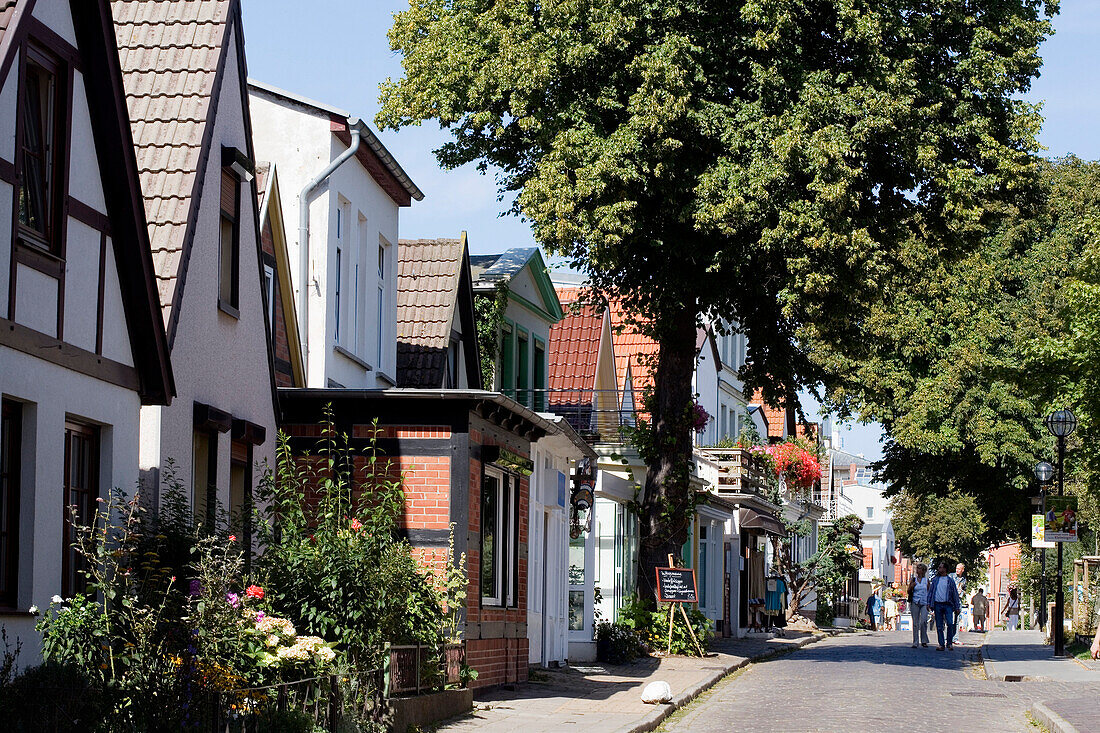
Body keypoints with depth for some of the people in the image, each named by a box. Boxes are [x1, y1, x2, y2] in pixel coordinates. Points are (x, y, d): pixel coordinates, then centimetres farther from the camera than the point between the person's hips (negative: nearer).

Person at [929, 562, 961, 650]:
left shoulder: (950, 581, 7)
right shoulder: (935, 580, 13)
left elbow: (955, 594, 8)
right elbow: (930, 592, 14)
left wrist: (957, 608, 4)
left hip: (948, 604, -2)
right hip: (937, 604, 2)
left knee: (950, 624, -14)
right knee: (939, 626, 1)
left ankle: (950, 643, 0)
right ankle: (941, 644, 6)